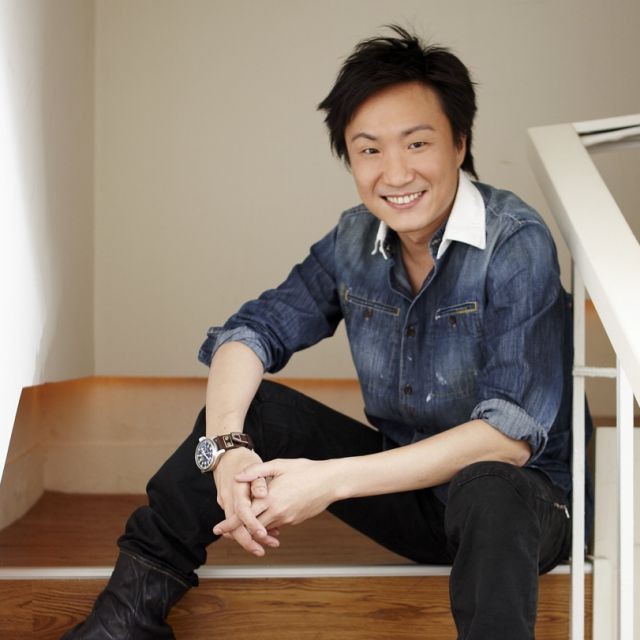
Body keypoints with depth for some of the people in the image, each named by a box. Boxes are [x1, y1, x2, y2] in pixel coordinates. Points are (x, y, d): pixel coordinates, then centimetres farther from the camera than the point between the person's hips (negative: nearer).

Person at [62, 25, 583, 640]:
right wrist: (227, 446, -24)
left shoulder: (516, 243, -21)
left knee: (487, 488, -39)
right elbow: (252, 330, -2)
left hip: (519, 494, -5)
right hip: (404, 483, 5)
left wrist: (333, 480, -30)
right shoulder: (354, 240, -2)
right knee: (247, 405, -10)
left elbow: (510, 434, -26)